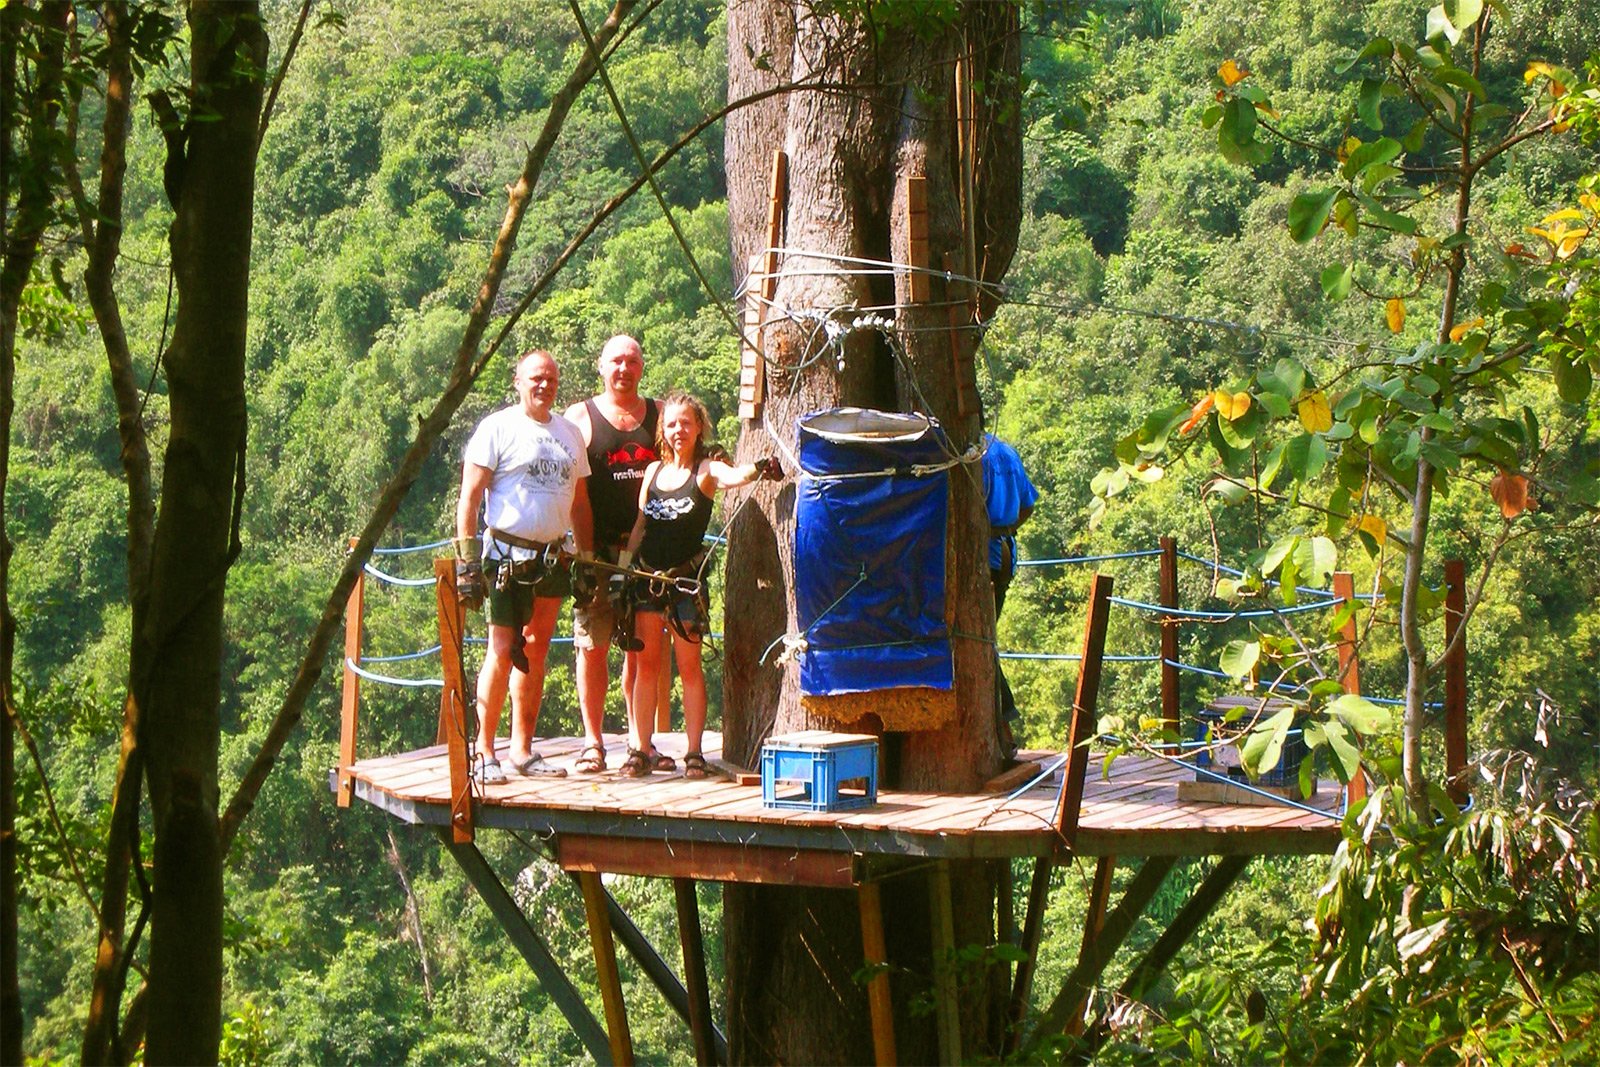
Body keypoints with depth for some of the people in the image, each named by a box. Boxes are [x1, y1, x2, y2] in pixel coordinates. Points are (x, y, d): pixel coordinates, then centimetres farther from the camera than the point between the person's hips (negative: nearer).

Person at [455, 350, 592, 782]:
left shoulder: (569, 433, 15)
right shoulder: (497, 428, -3)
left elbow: (579, 503, 21)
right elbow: (469, 497, -6)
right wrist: (467, 560, -14)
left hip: (553, 557, 6)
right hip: (508, 555, -6)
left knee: (535, 652, 9)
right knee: (502, 652, -8)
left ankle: (523, 749, 15)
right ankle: (484, 752, -4)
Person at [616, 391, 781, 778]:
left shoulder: (706, 469, -2)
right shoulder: (654, 470, 11)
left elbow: (732, 476, -25)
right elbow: (639, 524, 15)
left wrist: (757, 469, -46)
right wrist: (621, 568, 10)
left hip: (686, 577, -4)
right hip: (648, 574, 4)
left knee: (689, 665, -2)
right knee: (647, 663, 4)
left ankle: (694, 752, 2)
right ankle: (642, 748, 8)